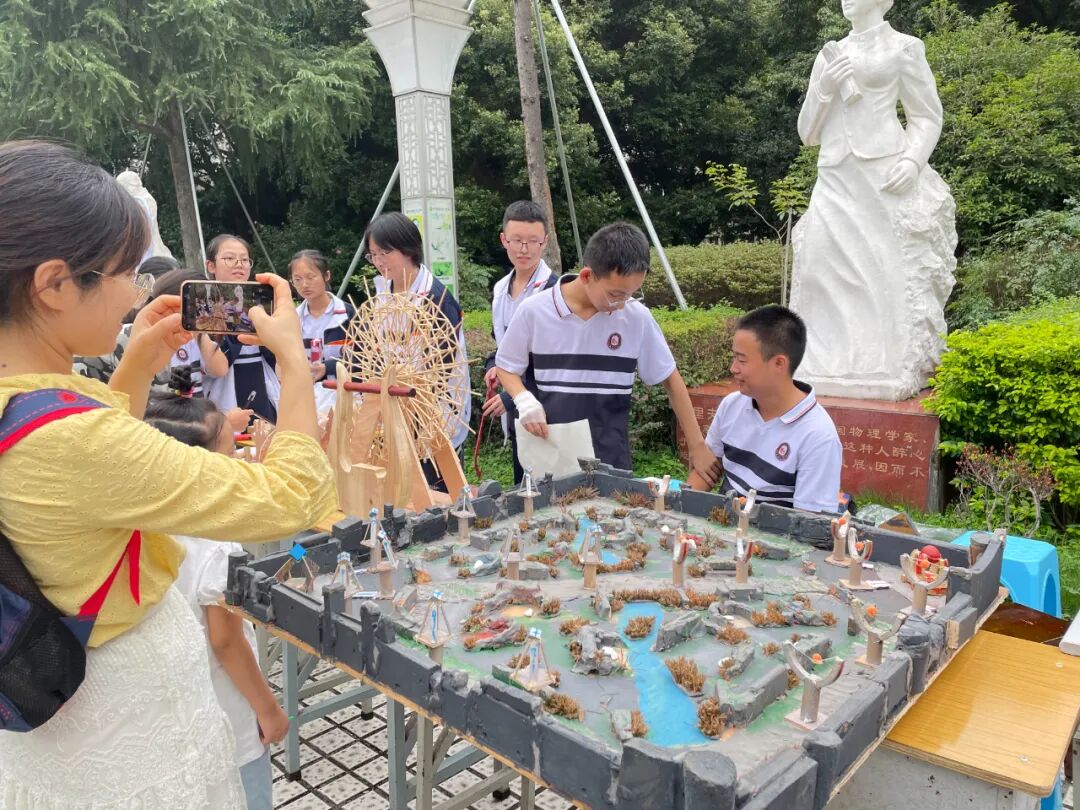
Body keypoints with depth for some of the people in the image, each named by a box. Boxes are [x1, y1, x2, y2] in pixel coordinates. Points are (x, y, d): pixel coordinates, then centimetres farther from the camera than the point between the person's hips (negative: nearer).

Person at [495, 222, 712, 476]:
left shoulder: (637, 318, -7)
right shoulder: (534, 312, -9)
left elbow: (670, 379, 4)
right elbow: (506, 367, 5)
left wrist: (697, 446, 5)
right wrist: (524, 400, -15)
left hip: (610, 459, 1)